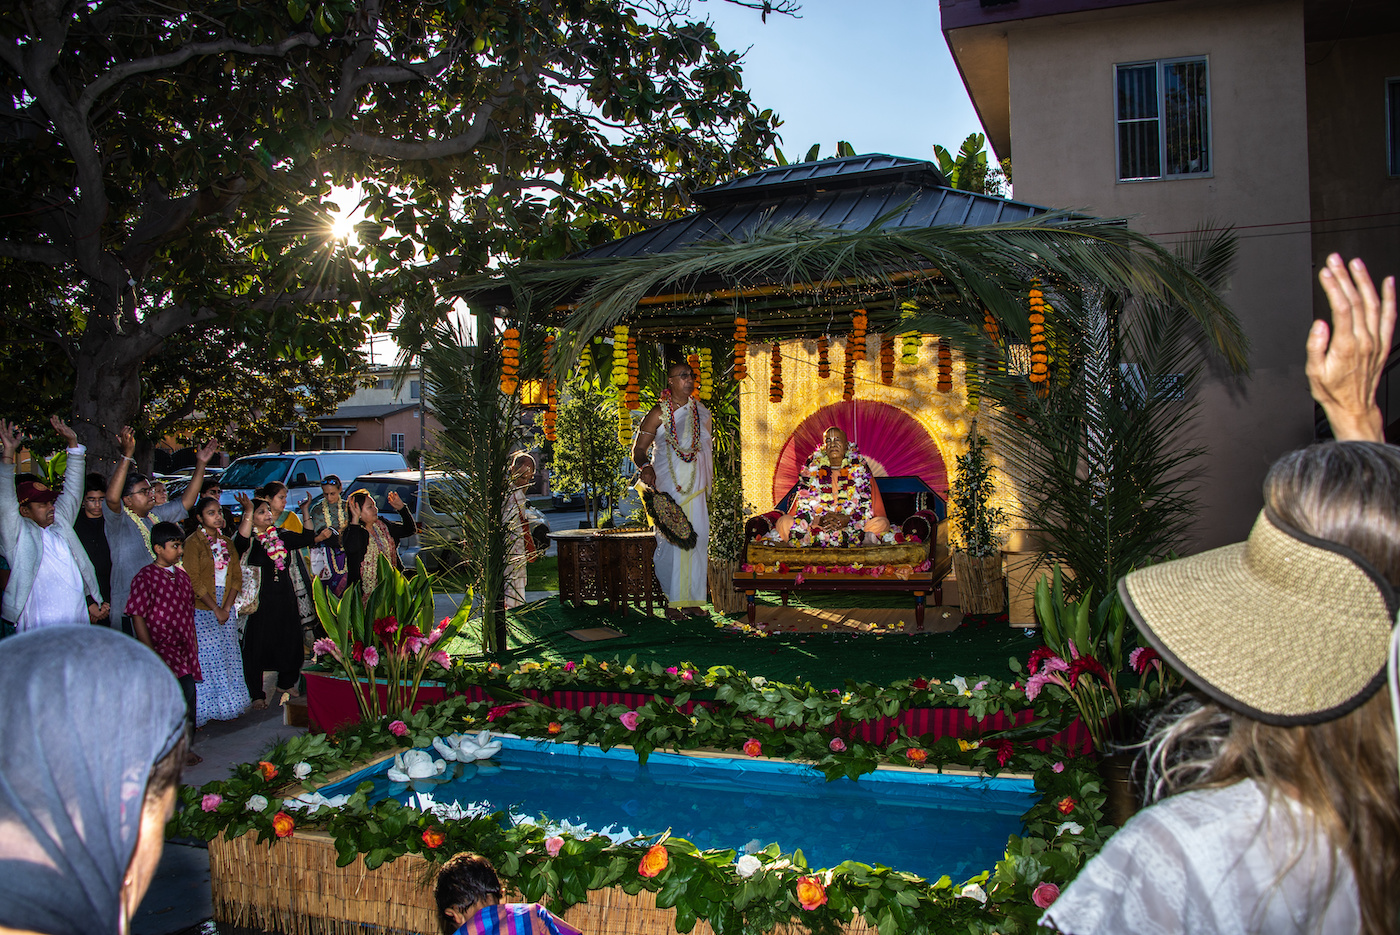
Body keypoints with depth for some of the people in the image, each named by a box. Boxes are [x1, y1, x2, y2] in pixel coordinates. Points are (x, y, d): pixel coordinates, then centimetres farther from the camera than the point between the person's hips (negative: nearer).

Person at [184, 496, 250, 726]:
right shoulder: (193, 542, -5)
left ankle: (227, 706, 12)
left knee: (228, 655, 5)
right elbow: (194, 581, -11)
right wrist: (215, 609, -12)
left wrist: (226, 607, -4)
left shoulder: (227, 543, 12)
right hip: (203, 610, -5)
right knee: (206, 656, -6)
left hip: (226, 608, 5)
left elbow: (237, 577, 9)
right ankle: (204, 709, 2)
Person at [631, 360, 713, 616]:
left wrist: (710, 488, 17)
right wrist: (645, 467, -23)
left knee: (698, 538, 2)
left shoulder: (701, 412, 11)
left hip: (696, 486, 5)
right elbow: (638, 449, -2)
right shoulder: (658, 414, -3)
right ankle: (672, 600, 4)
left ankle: (692, 599, 11)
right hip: (668, 486, -4)